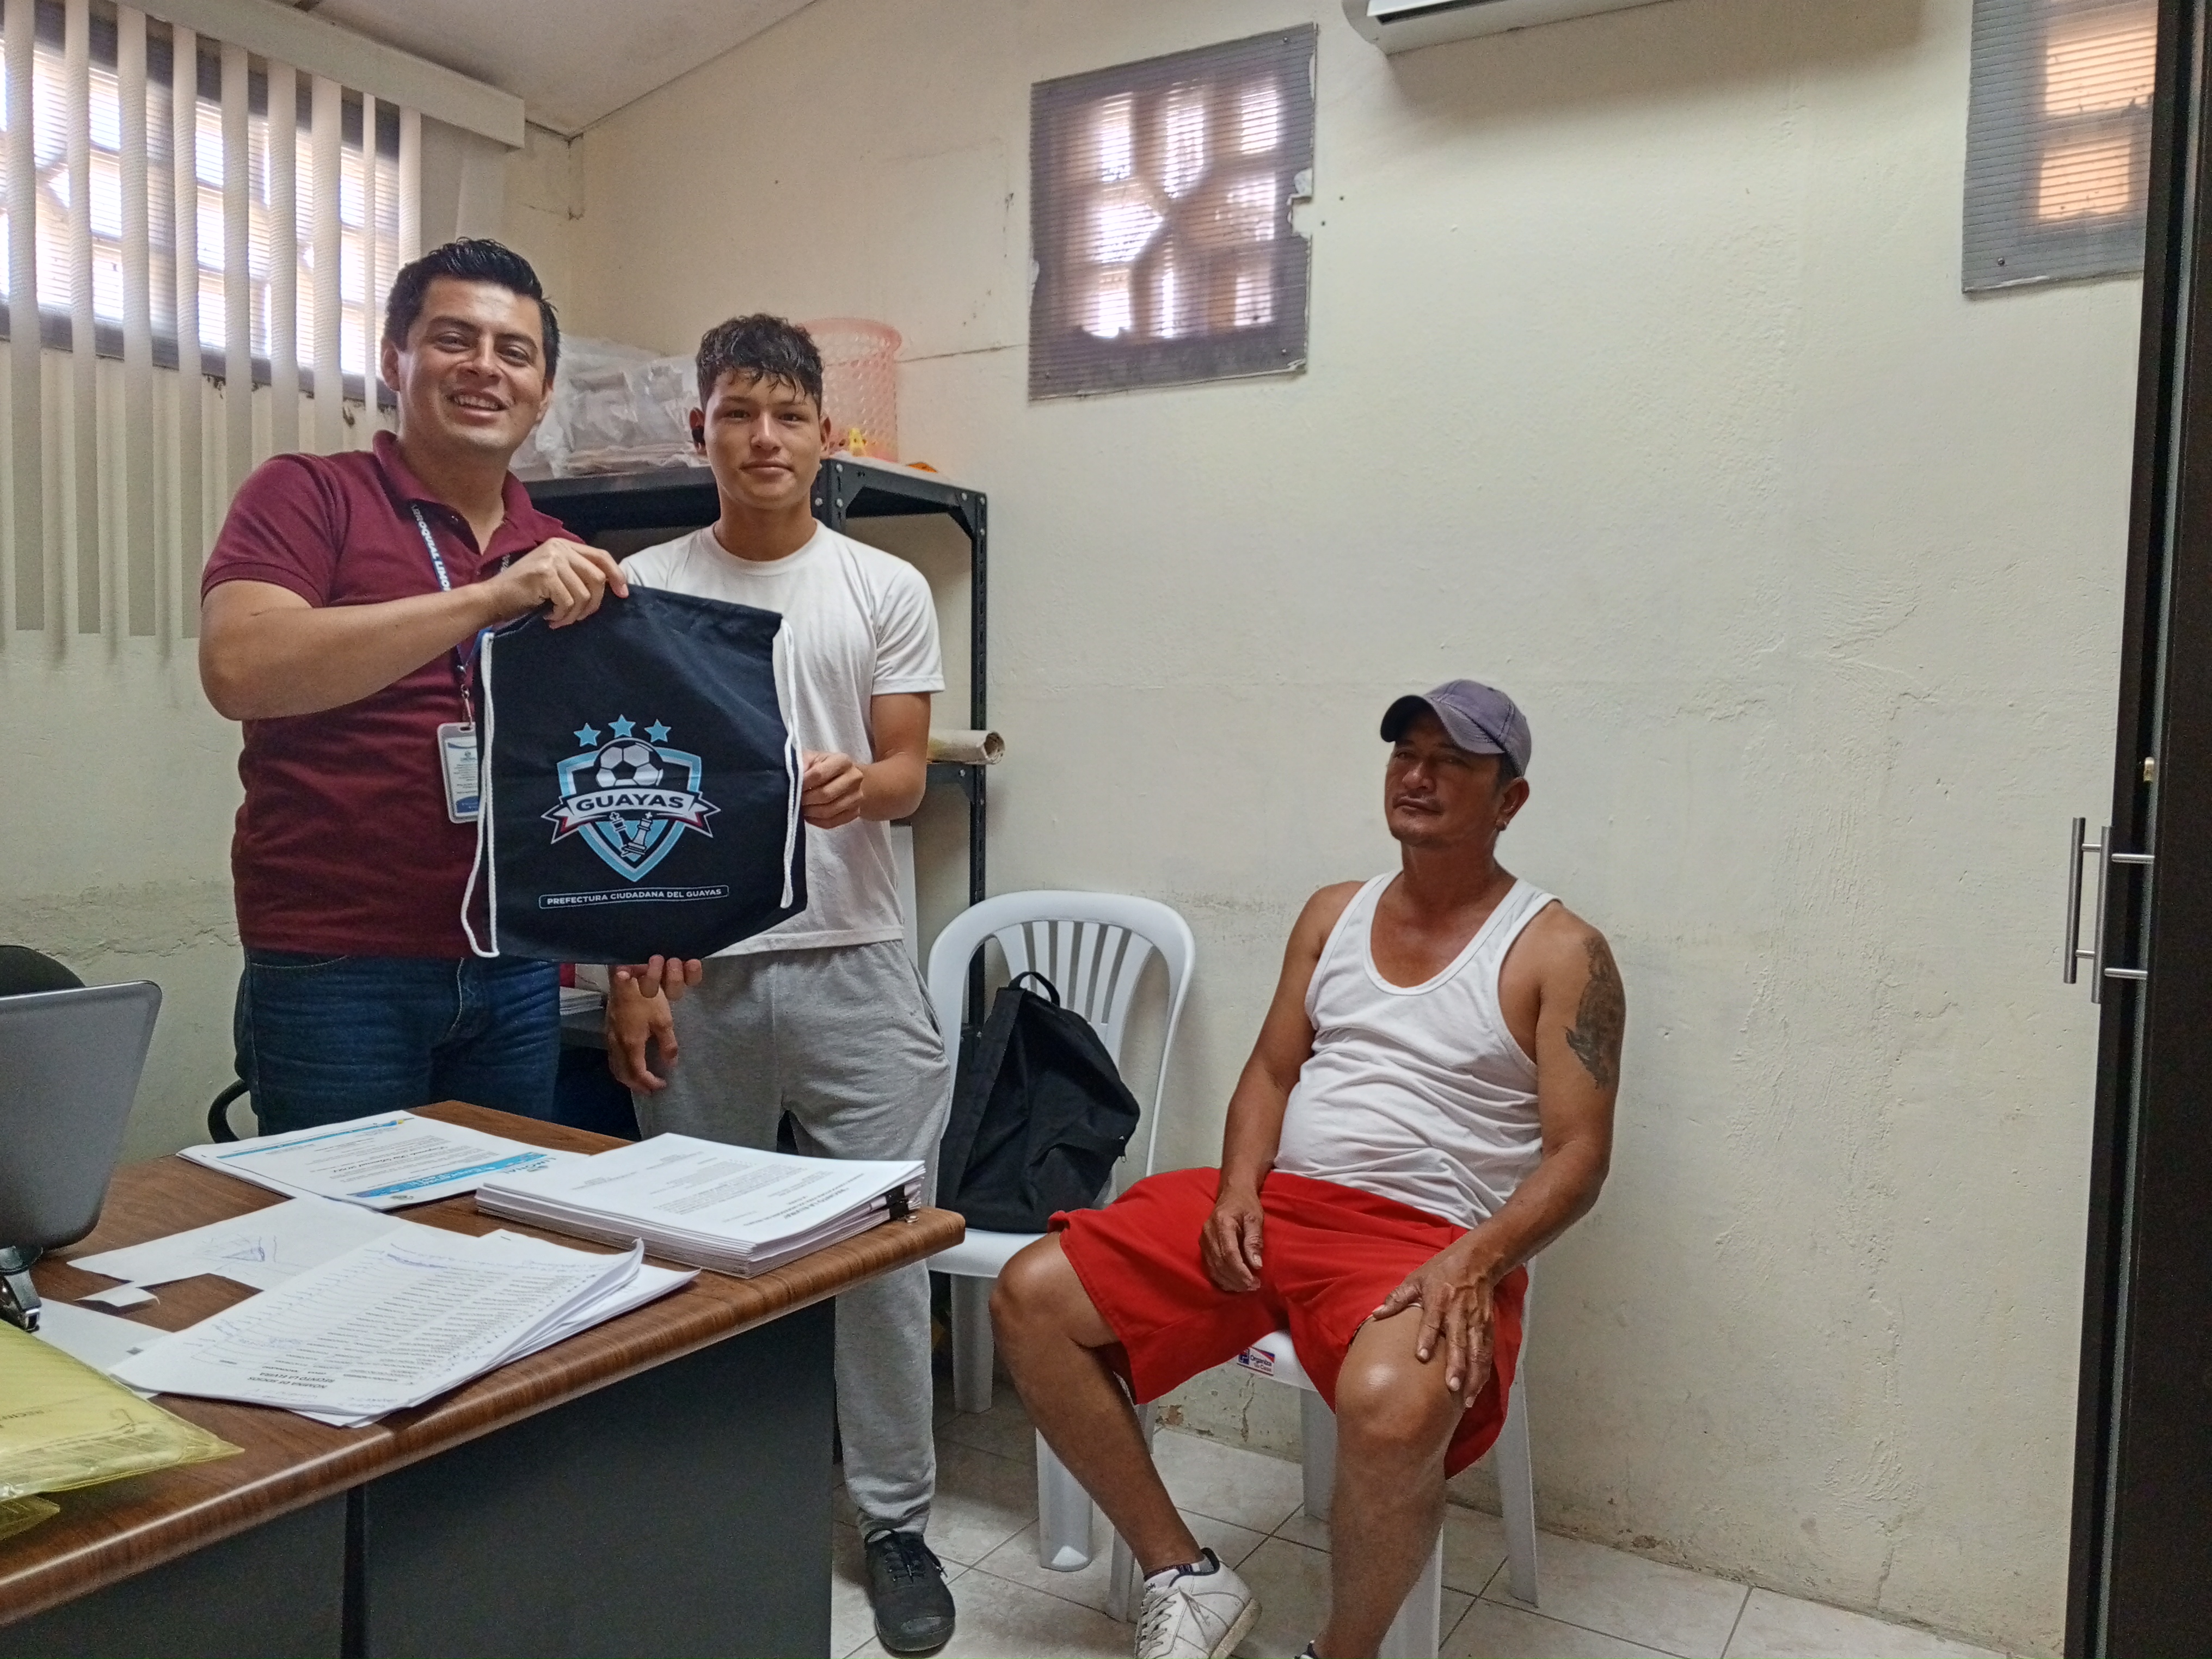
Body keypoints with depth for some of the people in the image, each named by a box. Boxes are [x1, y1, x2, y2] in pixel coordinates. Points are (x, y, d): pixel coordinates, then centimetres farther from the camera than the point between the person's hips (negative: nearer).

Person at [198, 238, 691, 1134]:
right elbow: (239, 667, -20)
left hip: (517, 977, 5)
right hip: (331, 972, -4)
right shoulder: (305, 494, -3)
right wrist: (492, 597, -26)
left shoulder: (564, 560, 11)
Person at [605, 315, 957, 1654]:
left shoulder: (886, 589, 4)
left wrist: (861, 786, -24)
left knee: (884, 1248, 3)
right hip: (696, 970, 1)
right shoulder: (645, 589, 6)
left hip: (852, 966, -1)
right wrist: (630, 971, -1)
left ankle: (898, 1519, 19)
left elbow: (909, 772, 1)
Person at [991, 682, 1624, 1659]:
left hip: (1428, 1243, -5)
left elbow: (1578, 1154, -6)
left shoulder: (1559, 953, -1)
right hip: (1269, 1206, 6)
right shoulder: (1333, 915, 15)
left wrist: (1478, 1257, -23)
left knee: (1392, 1405, -39)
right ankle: (1182, 1579, 5)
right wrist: (1237, 1187, -4)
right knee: (1031, 1297, -8)